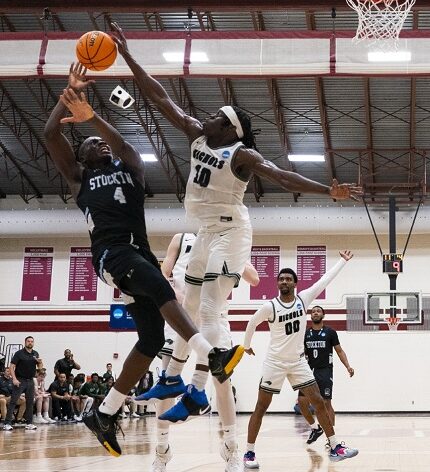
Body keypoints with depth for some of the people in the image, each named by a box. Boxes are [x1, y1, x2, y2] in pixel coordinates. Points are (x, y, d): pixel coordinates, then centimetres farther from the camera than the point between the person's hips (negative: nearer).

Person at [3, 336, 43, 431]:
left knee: (30, 402, 7)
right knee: (13, 402, -8)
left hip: (30, 380, 5)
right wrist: (14, 379, -19)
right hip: (20, 380, -5)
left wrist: (40, 362, -8)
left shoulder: (35, 354, 10)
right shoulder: (19, 353, -6)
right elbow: (12, 366, -9)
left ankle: (29, 423, 14)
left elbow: (40, 367, 15)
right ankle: (7, 423, -10)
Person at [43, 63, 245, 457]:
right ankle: (213, 356, -47)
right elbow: (50, 133, 9)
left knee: (152, 337, -3)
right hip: (111, 252, -4)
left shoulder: (130, 170, 25)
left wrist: (92, 116, -15)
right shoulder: (78, 178, 21)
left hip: (140, 251, 5)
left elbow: (123, 144, 1)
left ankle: (104, 415, 7)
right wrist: (70, 90, 7)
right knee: (161, 286, -33)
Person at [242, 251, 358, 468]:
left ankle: (335, 448, 7)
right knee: (261, 408, -1)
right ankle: (249, 452, 8)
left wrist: (343, 261, 0)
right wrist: (247, 345, 18)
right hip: (275, 362, -3)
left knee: (319, 402, 1)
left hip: (298, 361, 3)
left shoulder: (303, 299, -4)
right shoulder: (269, 307, -12)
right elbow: (251, 323, 6)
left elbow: (325, 279, -1)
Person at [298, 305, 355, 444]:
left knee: (326, 403, -8)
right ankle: (315, 428, 15)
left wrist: (348, 366, -10)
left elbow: (339, 351, 3)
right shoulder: (305, 333, 9)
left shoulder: (330, 332, 2)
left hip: (325, 371, -3)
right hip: (309, 370, 3)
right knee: (302, 401, -6)